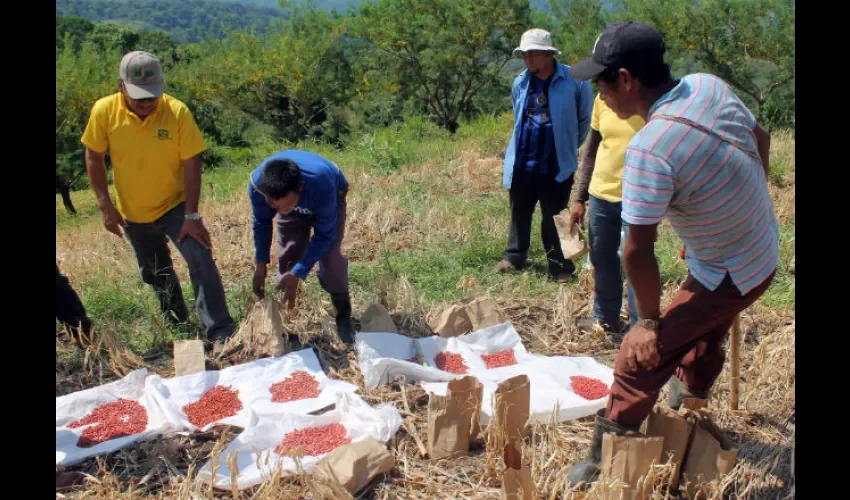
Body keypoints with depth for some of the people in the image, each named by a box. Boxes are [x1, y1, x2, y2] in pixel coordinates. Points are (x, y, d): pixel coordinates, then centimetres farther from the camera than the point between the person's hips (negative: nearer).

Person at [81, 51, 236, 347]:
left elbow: (191, 165, -18)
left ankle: (220, 333, -10)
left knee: (201, 261, -18)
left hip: (175, 205, -3)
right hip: (133, 213, 3)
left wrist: (192, 215, -19)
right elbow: (93, 158, -4)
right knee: (154, 273, 18)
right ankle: (175, 319, 42)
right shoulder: (104, 111, -16)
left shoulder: (177, 112, -22)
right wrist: (105, 206, -8)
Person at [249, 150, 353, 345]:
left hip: (330, 195, -3)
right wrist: (261, 263, -16)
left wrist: (297, 273, -31)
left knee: (330, 256, -17)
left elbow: (324, 235, -31)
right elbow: (261, 223, -14)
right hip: (290, 195, 3)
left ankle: (344, 316, 0)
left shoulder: (322, 185, -46)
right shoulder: (257, 184, -37)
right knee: (287, 257, -4)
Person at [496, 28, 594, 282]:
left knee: (554, 218, 6)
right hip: (521, 163, 4)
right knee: (519, 213, 15)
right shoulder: (520, 82, 2)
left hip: (556, 166, -4)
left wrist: (568, 147, 8)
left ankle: (560, 265, 19)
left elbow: (585, 119, 1)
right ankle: (514, 257, 29)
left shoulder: (574, 81, -12)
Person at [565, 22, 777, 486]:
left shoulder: (648, 148, -35)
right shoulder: (709, 85, -10)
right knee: (705, 330, 33)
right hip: (765, 252, 9)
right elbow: (760, 138, 8)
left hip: (727, 277, -8)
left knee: (640, 355, -2)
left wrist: (650, 320, -15)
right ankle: (691, 390, 60)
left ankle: (604, 459, 11)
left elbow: (637, 251, -31)